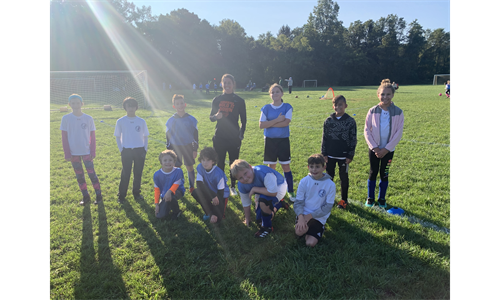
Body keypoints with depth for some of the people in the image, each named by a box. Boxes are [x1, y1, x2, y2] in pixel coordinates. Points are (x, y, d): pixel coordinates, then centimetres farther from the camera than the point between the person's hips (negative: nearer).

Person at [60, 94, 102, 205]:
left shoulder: (88, 119, -4)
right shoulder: (66, 118, -4)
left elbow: (92, 136, 1)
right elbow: (64, 137, -1)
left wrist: (93, 152, -3)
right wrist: (67, 153, -5)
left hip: (86, 152, -1)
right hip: (73, 153, 1)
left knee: (92, 173, 0)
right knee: (79, 176, 10)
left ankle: (98, 195, 11)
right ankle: (85, 196, 21)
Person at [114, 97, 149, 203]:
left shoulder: (141, 121, 1)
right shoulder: (120, 121, -2)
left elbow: (145, 136, 8)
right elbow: (117, 137, 5)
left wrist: (145, 149, 1)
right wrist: (121, 150, -3)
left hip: (139, 150, 1)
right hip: (126, 151, -1)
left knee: (138, 173, 9)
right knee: (125, 174, 3)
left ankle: (136, 193, 25)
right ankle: (121, 195, 16)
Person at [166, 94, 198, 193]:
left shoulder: (191, 119, -3)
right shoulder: (171, 120, -2)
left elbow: (195, 135, 2)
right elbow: (168, 136, 5)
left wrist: (195, 149, 0)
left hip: (188, 147, 0)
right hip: (175, 147, 1)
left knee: (189, 167, 8)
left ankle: (192, 187, 23)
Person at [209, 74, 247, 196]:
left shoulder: (239, 100, 0)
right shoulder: (217, 99, 4)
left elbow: (243, 119, 4)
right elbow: (211, 117, 9)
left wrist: (241, 134, -5)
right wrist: (216, 116, -14)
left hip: (234, 137, -1)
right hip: (219, 137, 1)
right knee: (220, 163, 7)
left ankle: (233, 187, 25)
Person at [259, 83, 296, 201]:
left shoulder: (287, 107, 0)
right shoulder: (266, 108, 2)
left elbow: (286, 122, -16)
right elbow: (261, 125, -9)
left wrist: (269, 123, -12)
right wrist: (277, 120, -16)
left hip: (283, 140, -1)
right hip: (269, 140, 1)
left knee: (286, 166, 1)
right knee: (271, 166, 9)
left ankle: (290, 191, 13)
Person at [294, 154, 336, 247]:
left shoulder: (330, 184, -10)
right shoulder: (304, 181, -7)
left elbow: (328, 207, -8)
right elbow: (298, 202, -4)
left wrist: (310, 215, -16)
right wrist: (300, 216, -23)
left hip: (319, 217, -1)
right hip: (304, 214, 1)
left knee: (310, 243, -14)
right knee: (299, 231, -29)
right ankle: (307, 228, 7)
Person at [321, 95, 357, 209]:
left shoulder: (350, 121, -5)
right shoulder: (328, 120, 0)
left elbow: (353, 139, -2)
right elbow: (324, 138, 5)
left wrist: (350, 155, -5)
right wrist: (324, 153, 2)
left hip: (343, 156, -2)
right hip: (330, 155, 2)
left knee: (344, 178, 9)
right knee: (329, 176, 12)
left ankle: (344, 200, 24)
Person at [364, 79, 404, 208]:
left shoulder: (398, 112, -7)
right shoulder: (373, 111, -6)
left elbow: (398, 133, -6)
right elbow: (367, 130, -4)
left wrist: (386, 149, -11)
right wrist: (374, 147, -11)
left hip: (388, 149, 0)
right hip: (374, 148, 0)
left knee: (384, 174, 9)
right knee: (373, 173, 8)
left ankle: (382, 199, 25)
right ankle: (370, 198, 24)